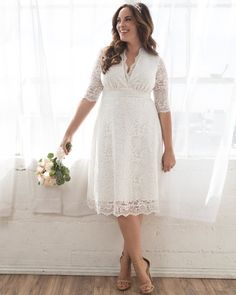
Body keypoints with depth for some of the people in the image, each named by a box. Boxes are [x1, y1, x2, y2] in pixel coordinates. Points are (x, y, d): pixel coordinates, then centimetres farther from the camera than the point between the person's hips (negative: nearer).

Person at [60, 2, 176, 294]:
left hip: (143, 136, 0)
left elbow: (163, 107, 4)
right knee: (120, 196, -2)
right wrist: (69, 132, 7)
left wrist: (169, 149, 3)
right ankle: (139, 262, 12)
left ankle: (127, 257, 21)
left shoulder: (155, 62, 3)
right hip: (111, 134, 1)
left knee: (136, 197, 3)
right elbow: (89, 97, 7)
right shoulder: (106, 55, 5)